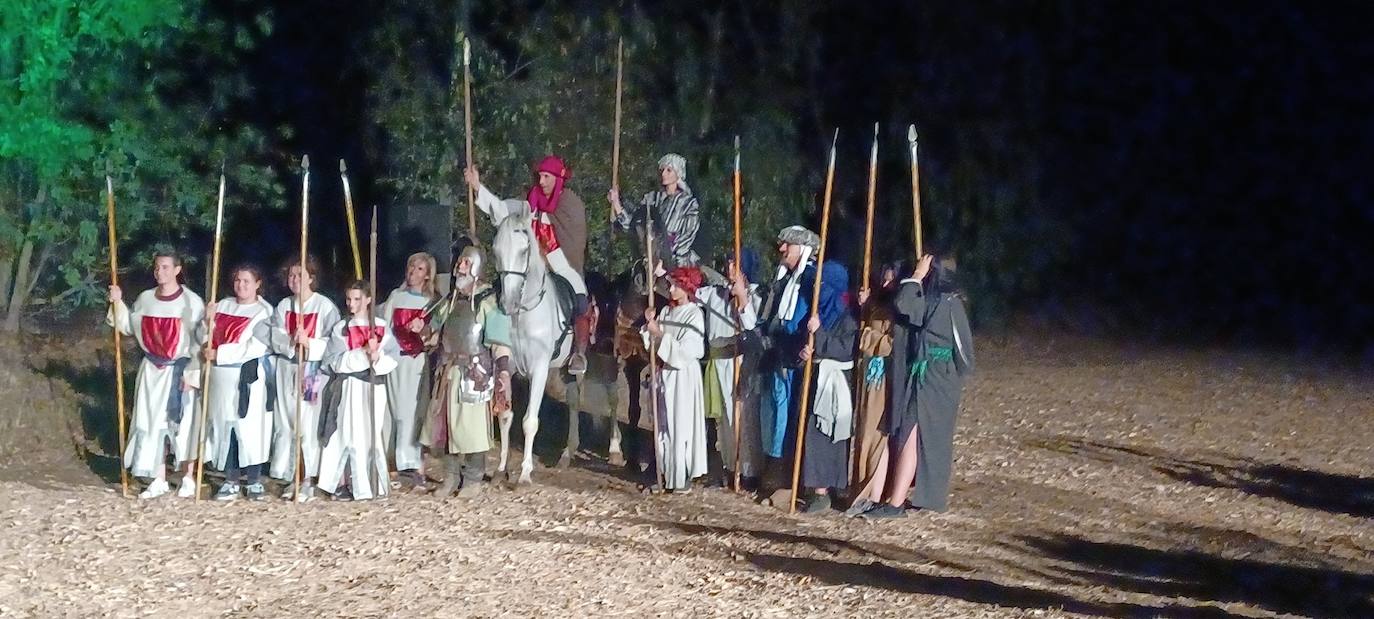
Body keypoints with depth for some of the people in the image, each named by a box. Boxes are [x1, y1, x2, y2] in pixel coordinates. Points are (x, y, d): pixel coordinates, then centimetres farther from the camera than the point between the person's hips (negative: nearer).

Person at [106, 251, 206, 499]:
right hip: (152, 371, 4)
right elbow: (128, 327, 15)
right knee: (152, 423, 4)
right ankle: (159, 481, 11)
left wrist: (192, 371, -14)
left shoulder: (191, 302, -9)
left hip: (180, 371, -4)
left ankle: (188, 479, 14)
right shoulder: (144, 299, 6)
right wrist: (118, 303, 1)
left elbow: (201, 340, -9)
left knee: (183, 423, 1)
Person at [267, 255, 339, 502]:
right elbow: (275, 338, 1)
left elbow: (333, 341, -9)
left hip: (314, 371, -5)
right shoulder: (283, 306, 12)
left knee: (309, 424, -8)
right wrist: (291, 341, -18)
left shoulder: (325, 306, -3)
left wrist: (309, 343, -21)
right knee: (287, 424, 5)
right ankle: (292, 479, 12)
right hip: (287, 369, 5)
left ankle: (308, 480, -3)